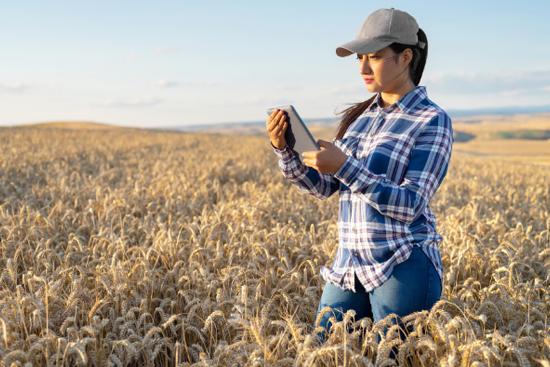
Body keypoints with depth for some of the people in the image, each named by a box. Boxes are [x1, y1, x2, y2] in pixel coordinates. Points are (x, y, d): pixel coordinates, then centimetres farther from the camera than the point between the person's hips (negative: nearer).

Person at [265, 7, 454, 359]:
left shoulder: (433, 120, -8)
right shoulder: (362, 116, 10)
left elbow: (409, 207, -17)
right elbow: (323, 186, 8)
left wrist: (345, 167, -25)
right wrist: (284, 149, -8)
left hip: (404, 270, -6)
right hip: (348, 267, 6)